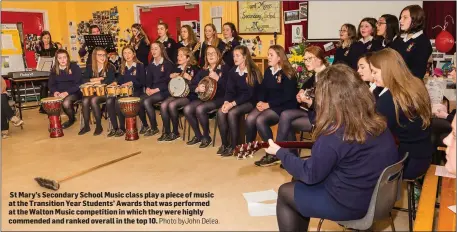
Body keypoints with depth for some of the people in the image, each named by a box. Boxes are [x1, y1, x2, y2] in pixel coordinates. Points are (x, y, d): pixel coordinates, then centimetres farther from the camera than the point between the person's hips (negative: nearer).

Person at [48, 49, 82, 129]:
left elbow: (78, 83, -13)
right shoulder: (54, 70, 8)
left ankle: (72, 119, 1)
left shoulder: (74, 67, -6)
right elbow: (51, 84, 10)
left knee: (66, 103, -33)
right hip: (59, 93, 4)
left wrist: (67, 92, -25)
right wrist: (55, 91, -14)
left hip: (73, 92, -4)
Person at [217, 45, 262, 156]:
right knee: (221, 112, -22)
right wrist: (226, 102, -17)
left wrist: (232, 104, -24)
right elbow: (229, 90, 5)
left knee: (232, 113, -31)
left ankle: (234, 145, -18)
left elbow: (249, 93, -17)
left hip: (250, 102, -5)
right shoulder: (232, 71, 8)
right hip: (236, 101, 6)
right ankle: (224, 143, -10)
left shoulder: (253, 72, -11)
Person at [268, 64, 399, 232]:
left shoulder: (333, 135, -28)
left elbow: (310, 175, -17)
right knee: (300, 182, 20)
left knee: (284, 192, 11)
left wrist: (280, 152, -3)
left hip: (351, 205, -7)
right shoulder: (377, 122, -5)